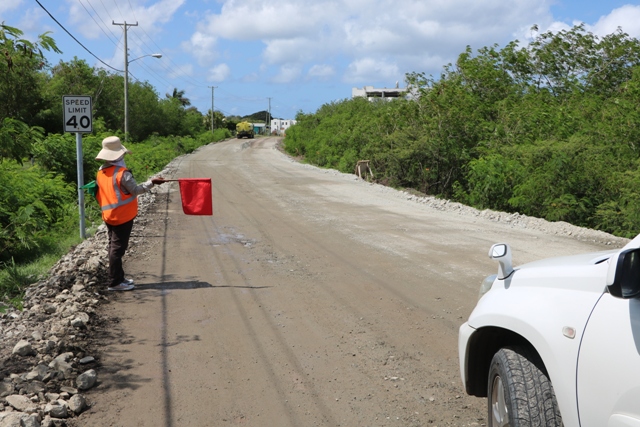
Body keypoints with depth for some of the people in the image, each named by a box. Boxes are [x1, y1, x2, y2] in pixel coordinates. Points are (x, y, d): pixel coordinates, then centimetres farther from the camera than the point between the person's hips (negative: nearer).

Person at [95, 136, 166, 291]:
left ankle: (118, 277, 24)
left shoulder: (101, 172, 6)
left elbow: (99, 195, 14)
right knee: (118, 248, -4)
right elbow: (136, 190, -14)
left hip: (109, 216, 8)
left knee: (114, 247, 15)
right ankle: (114, 282, 0)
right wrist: (152, 182, -6)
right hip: (123, 217, -8)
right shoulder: (122, 173, -17)